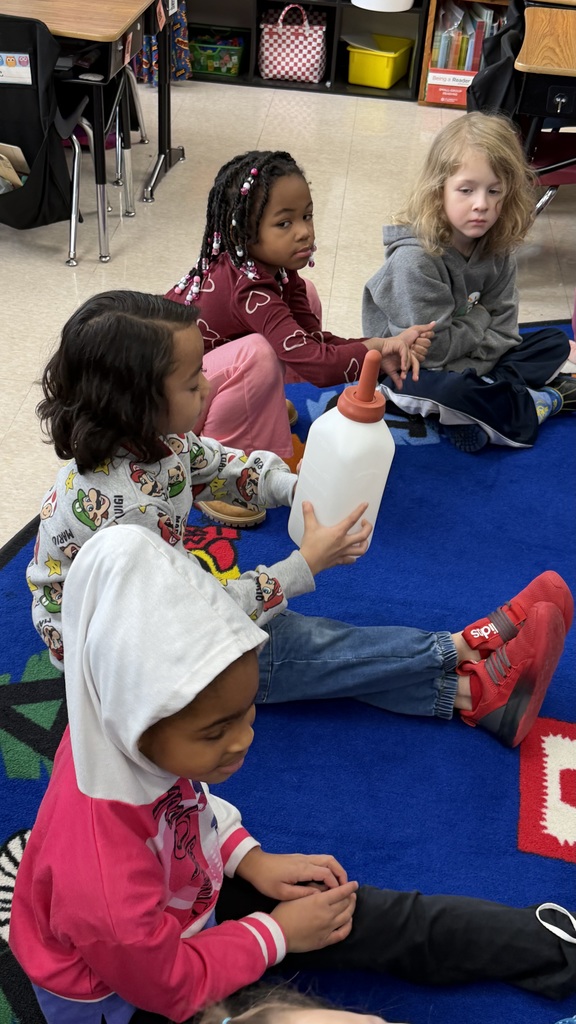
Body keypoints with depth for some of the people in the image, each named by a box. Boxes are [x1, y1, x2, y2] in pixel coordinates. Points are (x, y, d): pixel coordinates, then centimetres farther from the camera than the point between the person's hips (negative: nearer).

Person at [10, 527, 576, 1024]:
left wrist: (250, 859, -8)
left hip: (180, 898, 6)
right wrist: (276, 935, -13)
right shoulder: (102, 880, -43)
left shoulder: (129, 737, -24)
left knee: (382, 916, 5)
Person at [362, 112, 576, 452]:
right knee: (451, 390, -38)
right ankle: (542, 402, -10)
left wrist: (475, 370, -20)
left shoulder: (497, 248, -6)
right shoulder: (414, 258, -27)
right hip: (412, 370, -7)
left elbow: (502, 327, -2)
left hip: (468, 363, 8)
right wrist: (480, 319, -11)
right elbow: (432, 347, -27)